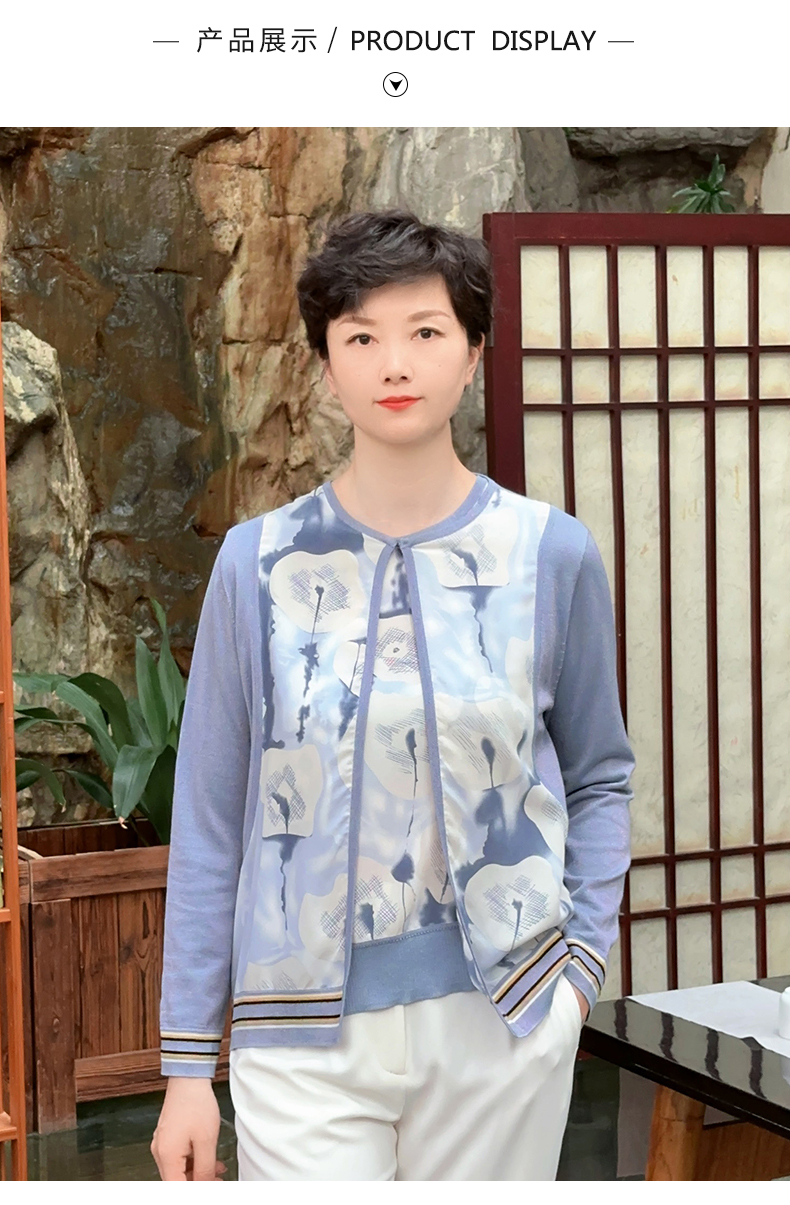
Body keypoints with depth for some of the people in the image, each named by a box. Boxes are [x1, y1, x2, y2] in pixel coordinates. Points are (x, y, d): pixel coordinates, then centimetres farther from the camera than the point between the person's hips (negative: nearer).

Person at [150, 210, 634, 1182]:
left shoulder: (552, 553, -1)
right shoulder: (258, 563, -2)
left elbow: (599, 777, 11)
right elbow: (209, 821, 2)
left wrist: (583, 958, -3)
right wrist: (187, 1064, 2)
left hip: (503, 1024, 1)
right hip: (307, 1038, -1)